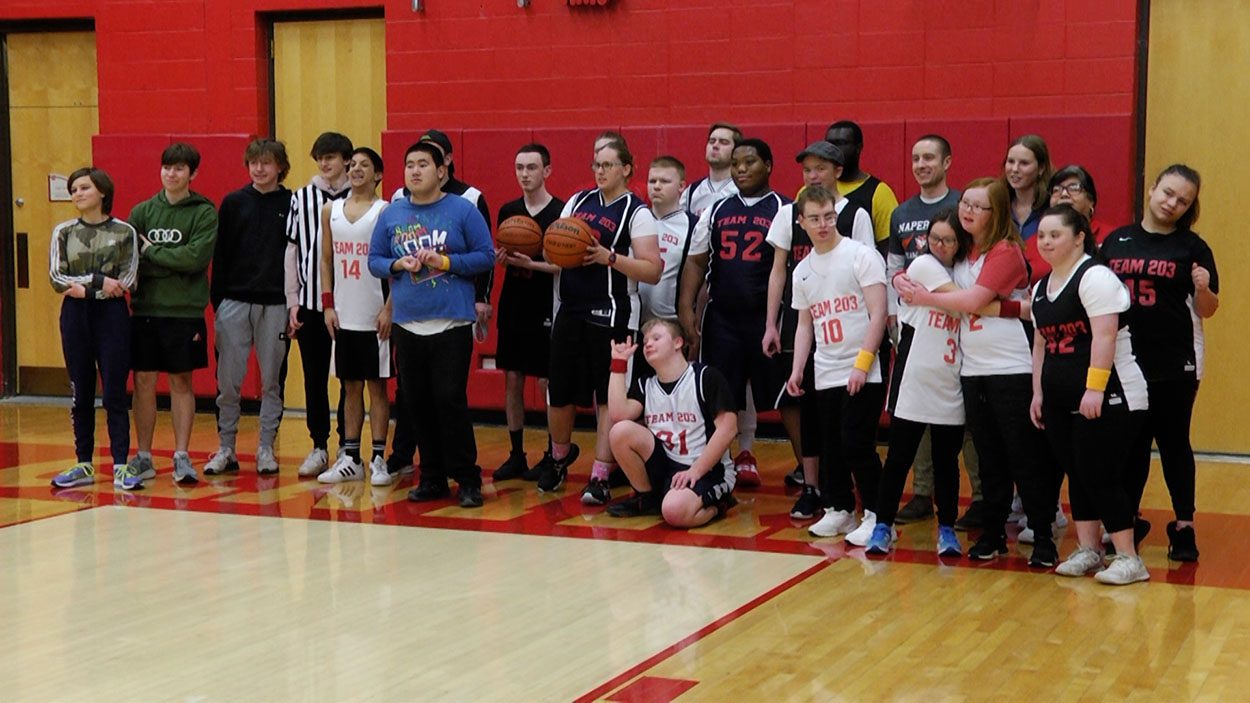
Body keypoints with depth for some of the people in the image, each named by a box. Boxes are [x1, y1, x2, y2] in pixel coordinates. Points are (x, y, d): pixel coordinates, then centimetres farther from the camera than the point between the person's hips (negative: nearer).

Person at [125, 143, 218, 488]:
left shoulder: (205, 213, -2)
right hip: (144, 308, 3)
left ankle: (182, 457, 9)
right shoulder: (142, 211, 8)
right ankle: (143, 458, 15)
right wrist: (171, 264, -14)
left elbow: (196, 256, -14)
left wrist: (151, 252, -8)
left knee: (181, 382, 4)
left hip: (185, 311, -3)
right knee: (143, 382, 6)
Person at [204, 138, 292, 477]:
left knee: (272, 380, 6)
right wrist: (216, 300, 0)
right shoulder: (233, 203, 5)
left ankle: (266, 449, 15)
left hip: (275, 305, -1)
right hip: (235, 302, 1)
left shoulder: (292, 205, 2)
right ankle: (225, 449, 10)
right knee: (228, 382, 2)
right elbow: (220, 255, 5)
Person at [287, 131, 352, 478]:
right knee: (314, 379, 7)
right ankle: (319, 446, 16)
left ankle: (347, 446, 12)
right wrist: (292, 302, 4)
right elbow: (292, 252, 8)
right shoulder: (301, 198, 7)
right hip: (310, 302, 2)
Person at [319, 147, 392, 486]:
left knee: (376, 385, 1)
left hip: (375, 316, -4)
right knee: (350, 387, 10)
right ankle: (350, 459, 15)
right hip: (343, 315, 4)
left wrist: (389, 308, -13)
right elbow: (326, 260, 12)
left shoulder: (386, 212, -4)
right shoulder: (331, 211, 9)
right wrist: (328, 305, 4)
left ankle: (378, 459, 5)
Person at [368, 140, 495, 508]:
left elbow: (486, 257, -2)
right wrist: (398, 265, -7)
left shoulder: (463, 210, -1)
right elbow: (374, 260, 13)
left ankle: (467, 479, 1)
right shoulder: (391, 214, 10)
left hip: (452, 324, -4)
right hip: (408, 325, 4)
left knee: (450, 400, -9)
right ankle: (432, 477, 18)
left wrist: (444, 261, -13)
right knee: (416, 404, 7)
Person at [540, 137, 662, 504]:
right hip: (570, 311, 5)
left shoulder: (636, 212, -4)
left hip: (610, 315, -5)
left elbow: (653, 271, -12)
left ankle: (600, 478, 5)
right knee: (559, 392, 10)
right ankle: (560, 457, 35)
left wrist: (607, 257, -20)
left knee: (607, 397, -1)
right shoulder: (577, 202, 13)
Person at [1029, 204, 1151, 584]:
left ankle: (1129, 559, -3)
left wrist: (1095, 389, -25)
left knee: (1100, 476, -10)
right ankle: (1087, 550, 19)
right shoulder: (1041, 288, 16)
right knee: (1076, 474, 10)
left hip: (1106, 399, -8)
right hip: (1061, 401, 8)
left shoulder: (1094, 276, -11)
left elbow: (1105, 336, -20)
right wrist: (1038, 392, 17)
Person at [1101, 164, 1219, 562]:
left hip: (1175, 365, -2)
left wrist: (1203, 288, -20)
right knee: (1130, 444, 10)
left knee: (1173, 443, 4)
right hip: (1124, 362, 3)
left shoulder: (1191, 247, 0)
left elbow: (1206, 310, 1)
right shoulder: (1116, 241, 7)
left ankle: (1184, 527, 14)